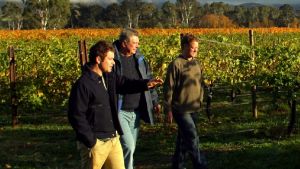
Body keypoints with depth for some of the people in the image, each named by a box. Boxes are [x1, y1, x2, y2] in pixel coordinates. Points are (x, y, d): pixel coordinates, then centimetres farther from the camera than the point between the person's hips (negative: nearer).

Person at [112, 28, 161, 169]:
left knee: (131, 147, 14)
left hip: (136, 111, 7)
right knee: (128, 146, -14)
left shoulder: (139, 58, 8)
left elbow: (148, 80, 18)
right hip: (120, 111, -7)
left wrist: (154, 101, 14)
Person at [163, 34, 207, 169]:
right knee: (192, 138, -10)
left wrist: (200, 100, 17)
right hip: (181, 109, -7)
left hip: (193, 109, 7)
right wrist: (168, 109, -10)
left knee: (184, 138, 14)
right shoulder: (176, 64, -11)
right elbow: (168, 88, -10)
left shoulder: (196, 64, 9)